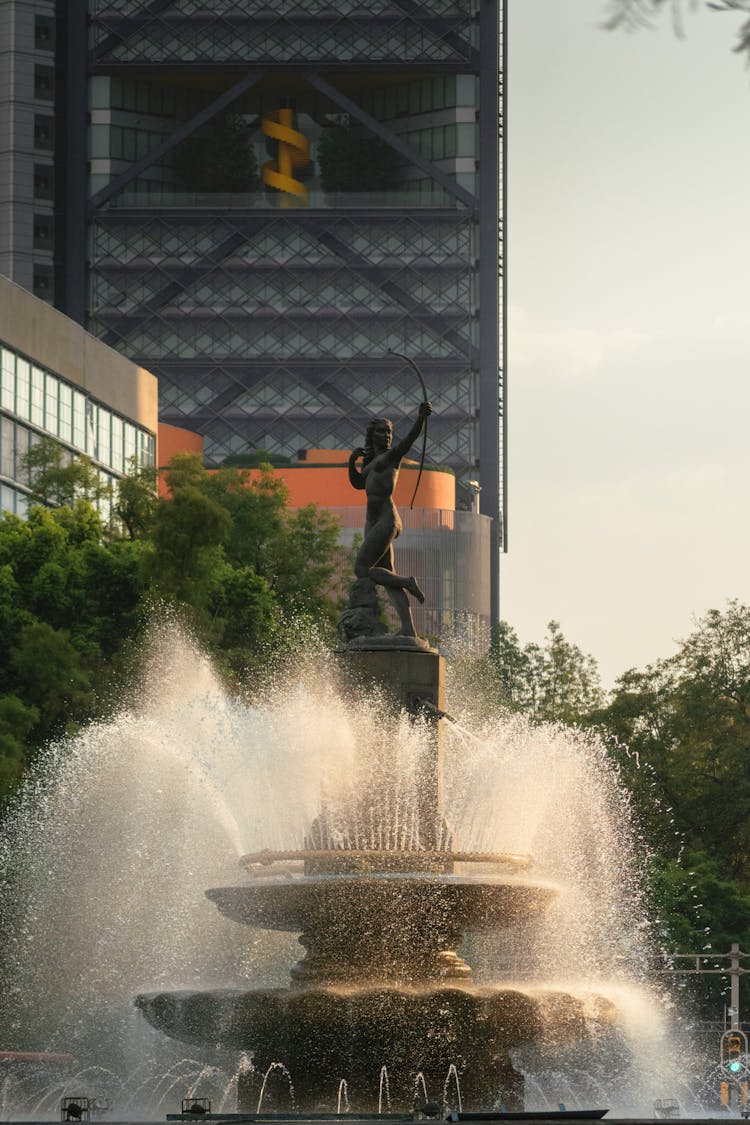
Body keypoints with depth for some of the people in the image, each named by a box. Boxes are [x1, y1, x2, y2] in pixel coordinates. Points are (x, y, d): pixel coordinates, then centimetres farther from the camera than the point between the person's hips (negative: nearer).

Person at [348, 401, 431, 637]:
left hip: (386, 520, -9)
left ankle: (407, 583, -2)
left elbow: (411, 437, -19)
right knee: (387, 576, 3)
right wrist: (352, 462, 11)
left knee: (362, 569, -12)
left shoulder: (393, 454, -2)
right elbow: (358, 483, 30)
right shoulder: (371, 460, 22)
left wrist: (421, 418, -39)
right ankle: (408, 628, -1)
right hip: (373, 522, 9)